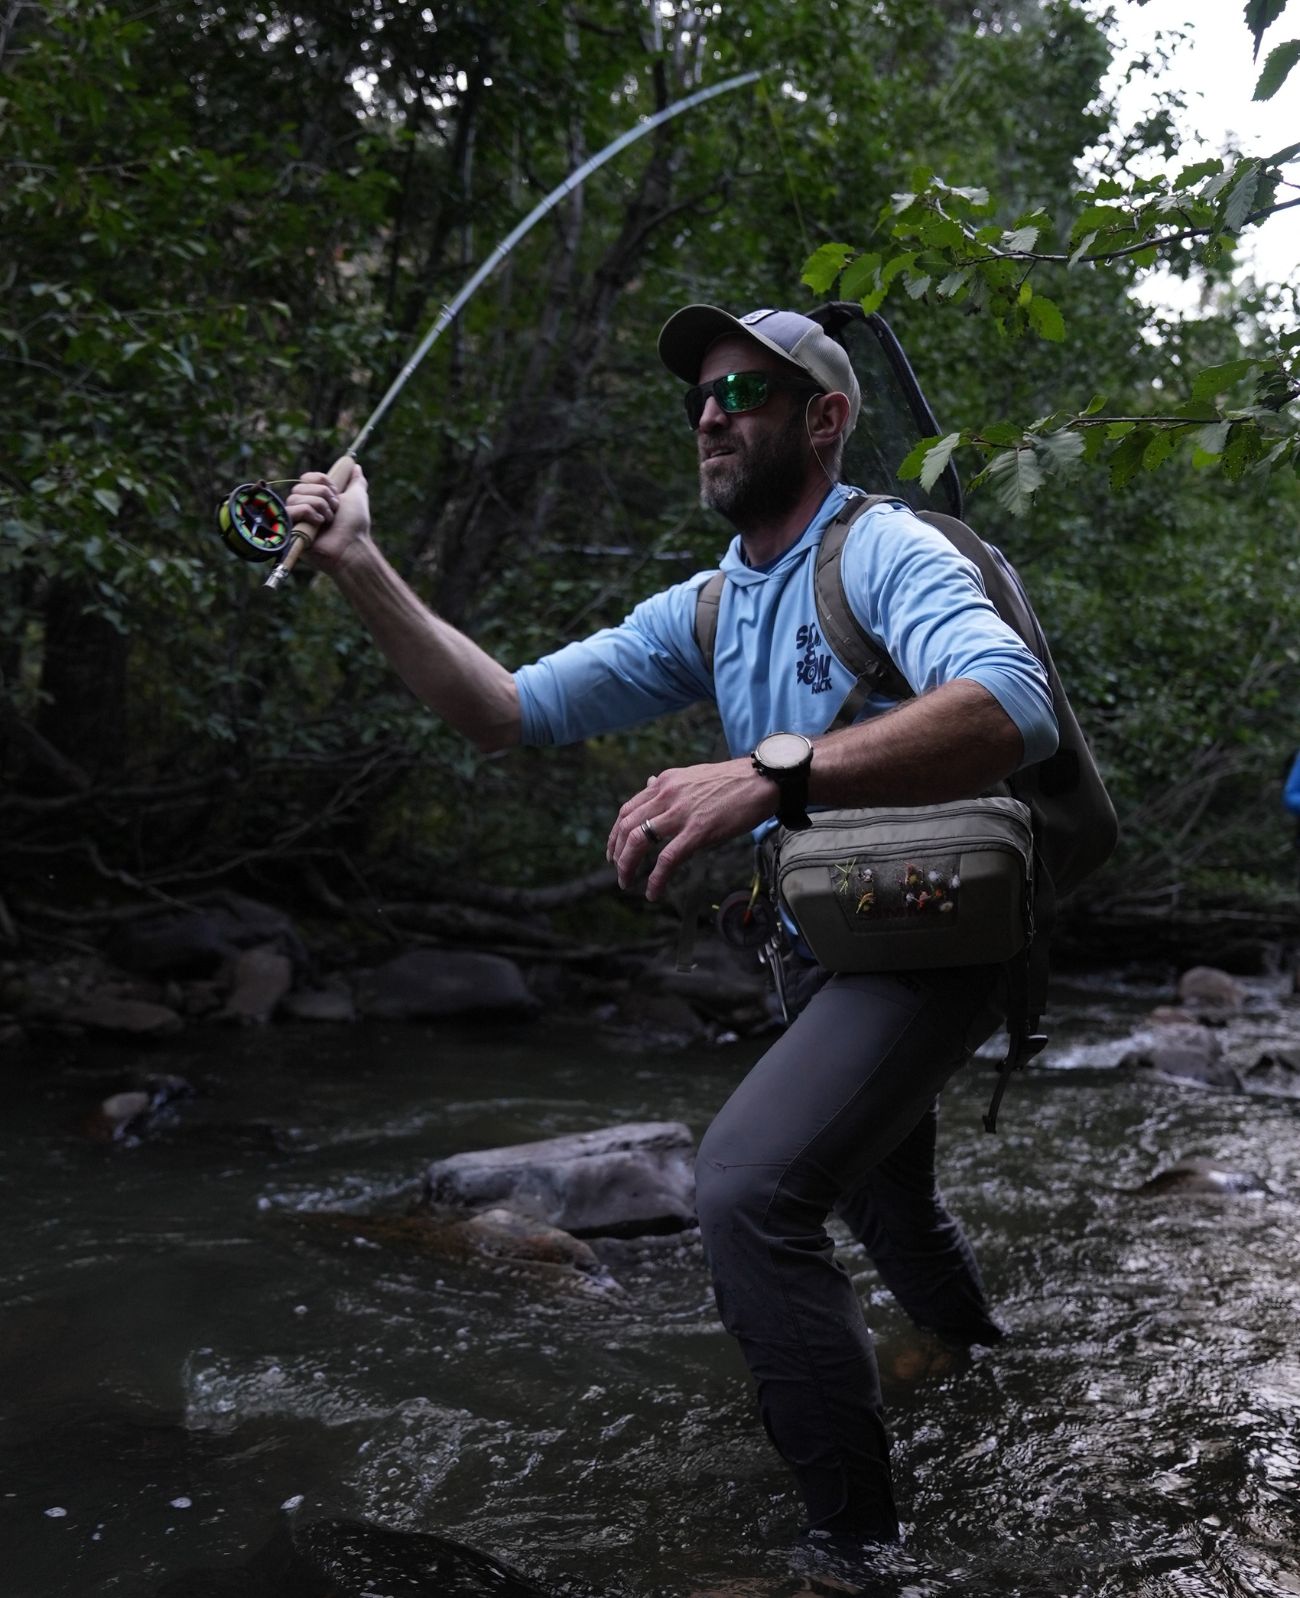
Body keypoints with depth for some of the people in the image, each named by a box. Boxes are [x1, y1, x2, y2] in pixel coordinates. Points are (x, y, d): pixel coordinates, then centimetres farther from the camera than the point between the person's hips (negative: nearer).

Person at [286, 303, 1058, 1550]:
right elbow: (509, 709, -1)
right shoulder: (703, 611, 5)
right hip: (826, 950, 9)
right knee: (876, 1189, 30)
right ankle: (977, 1353, 61)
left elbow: (1013, 707, -39)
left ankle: (859, 1537, -11)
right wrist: (361, 570, -13)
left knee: (749, 1187, -27)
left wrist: (771, 774, -51)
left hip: (931, 942, -9)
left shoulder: (883, 552, -19)